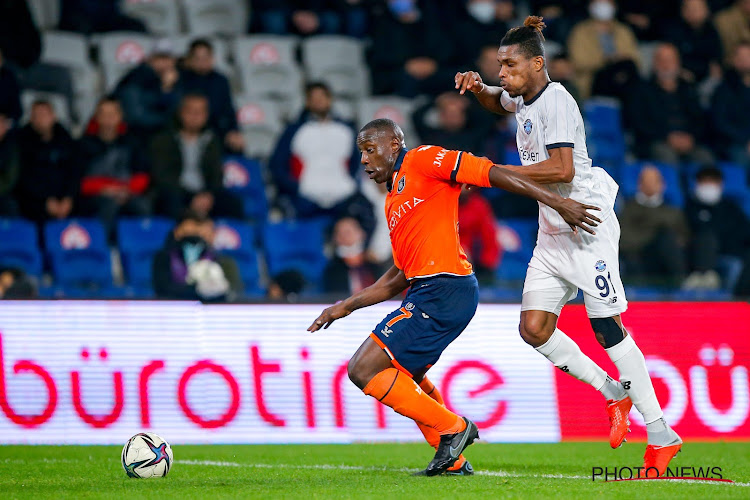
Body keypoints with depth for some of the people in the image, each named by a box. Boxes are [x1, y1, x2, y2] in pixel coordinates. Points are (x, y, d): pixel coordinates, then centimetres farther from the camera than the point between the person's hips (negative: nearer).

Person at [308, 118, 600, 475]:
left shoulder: (421, 160, -3)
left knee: (364, 370, -11)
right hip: (424, 292, 10)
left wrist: (556, 202, -17)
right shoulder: (394, 200, 24)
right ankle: (453, 460, 25)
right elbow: (399, 277, 28)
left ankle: (451, 427, -2)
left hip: (443, 290, -10)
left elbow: (490, 173, -10)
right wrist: (347, 305, 26)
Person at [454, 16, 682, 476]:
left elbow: (562, 169, -26)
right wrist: (478, 88, 15)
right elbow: (498, 102, 38)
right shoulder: (523, 98, 12)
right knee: (534, 328, -3)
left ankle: (661, 435, -4)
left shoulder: (555, 101, -15)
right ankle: (614, 393, 12)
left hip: (587, 222, -9)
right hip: (553, 231, 9)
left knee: (606, 326, -10)